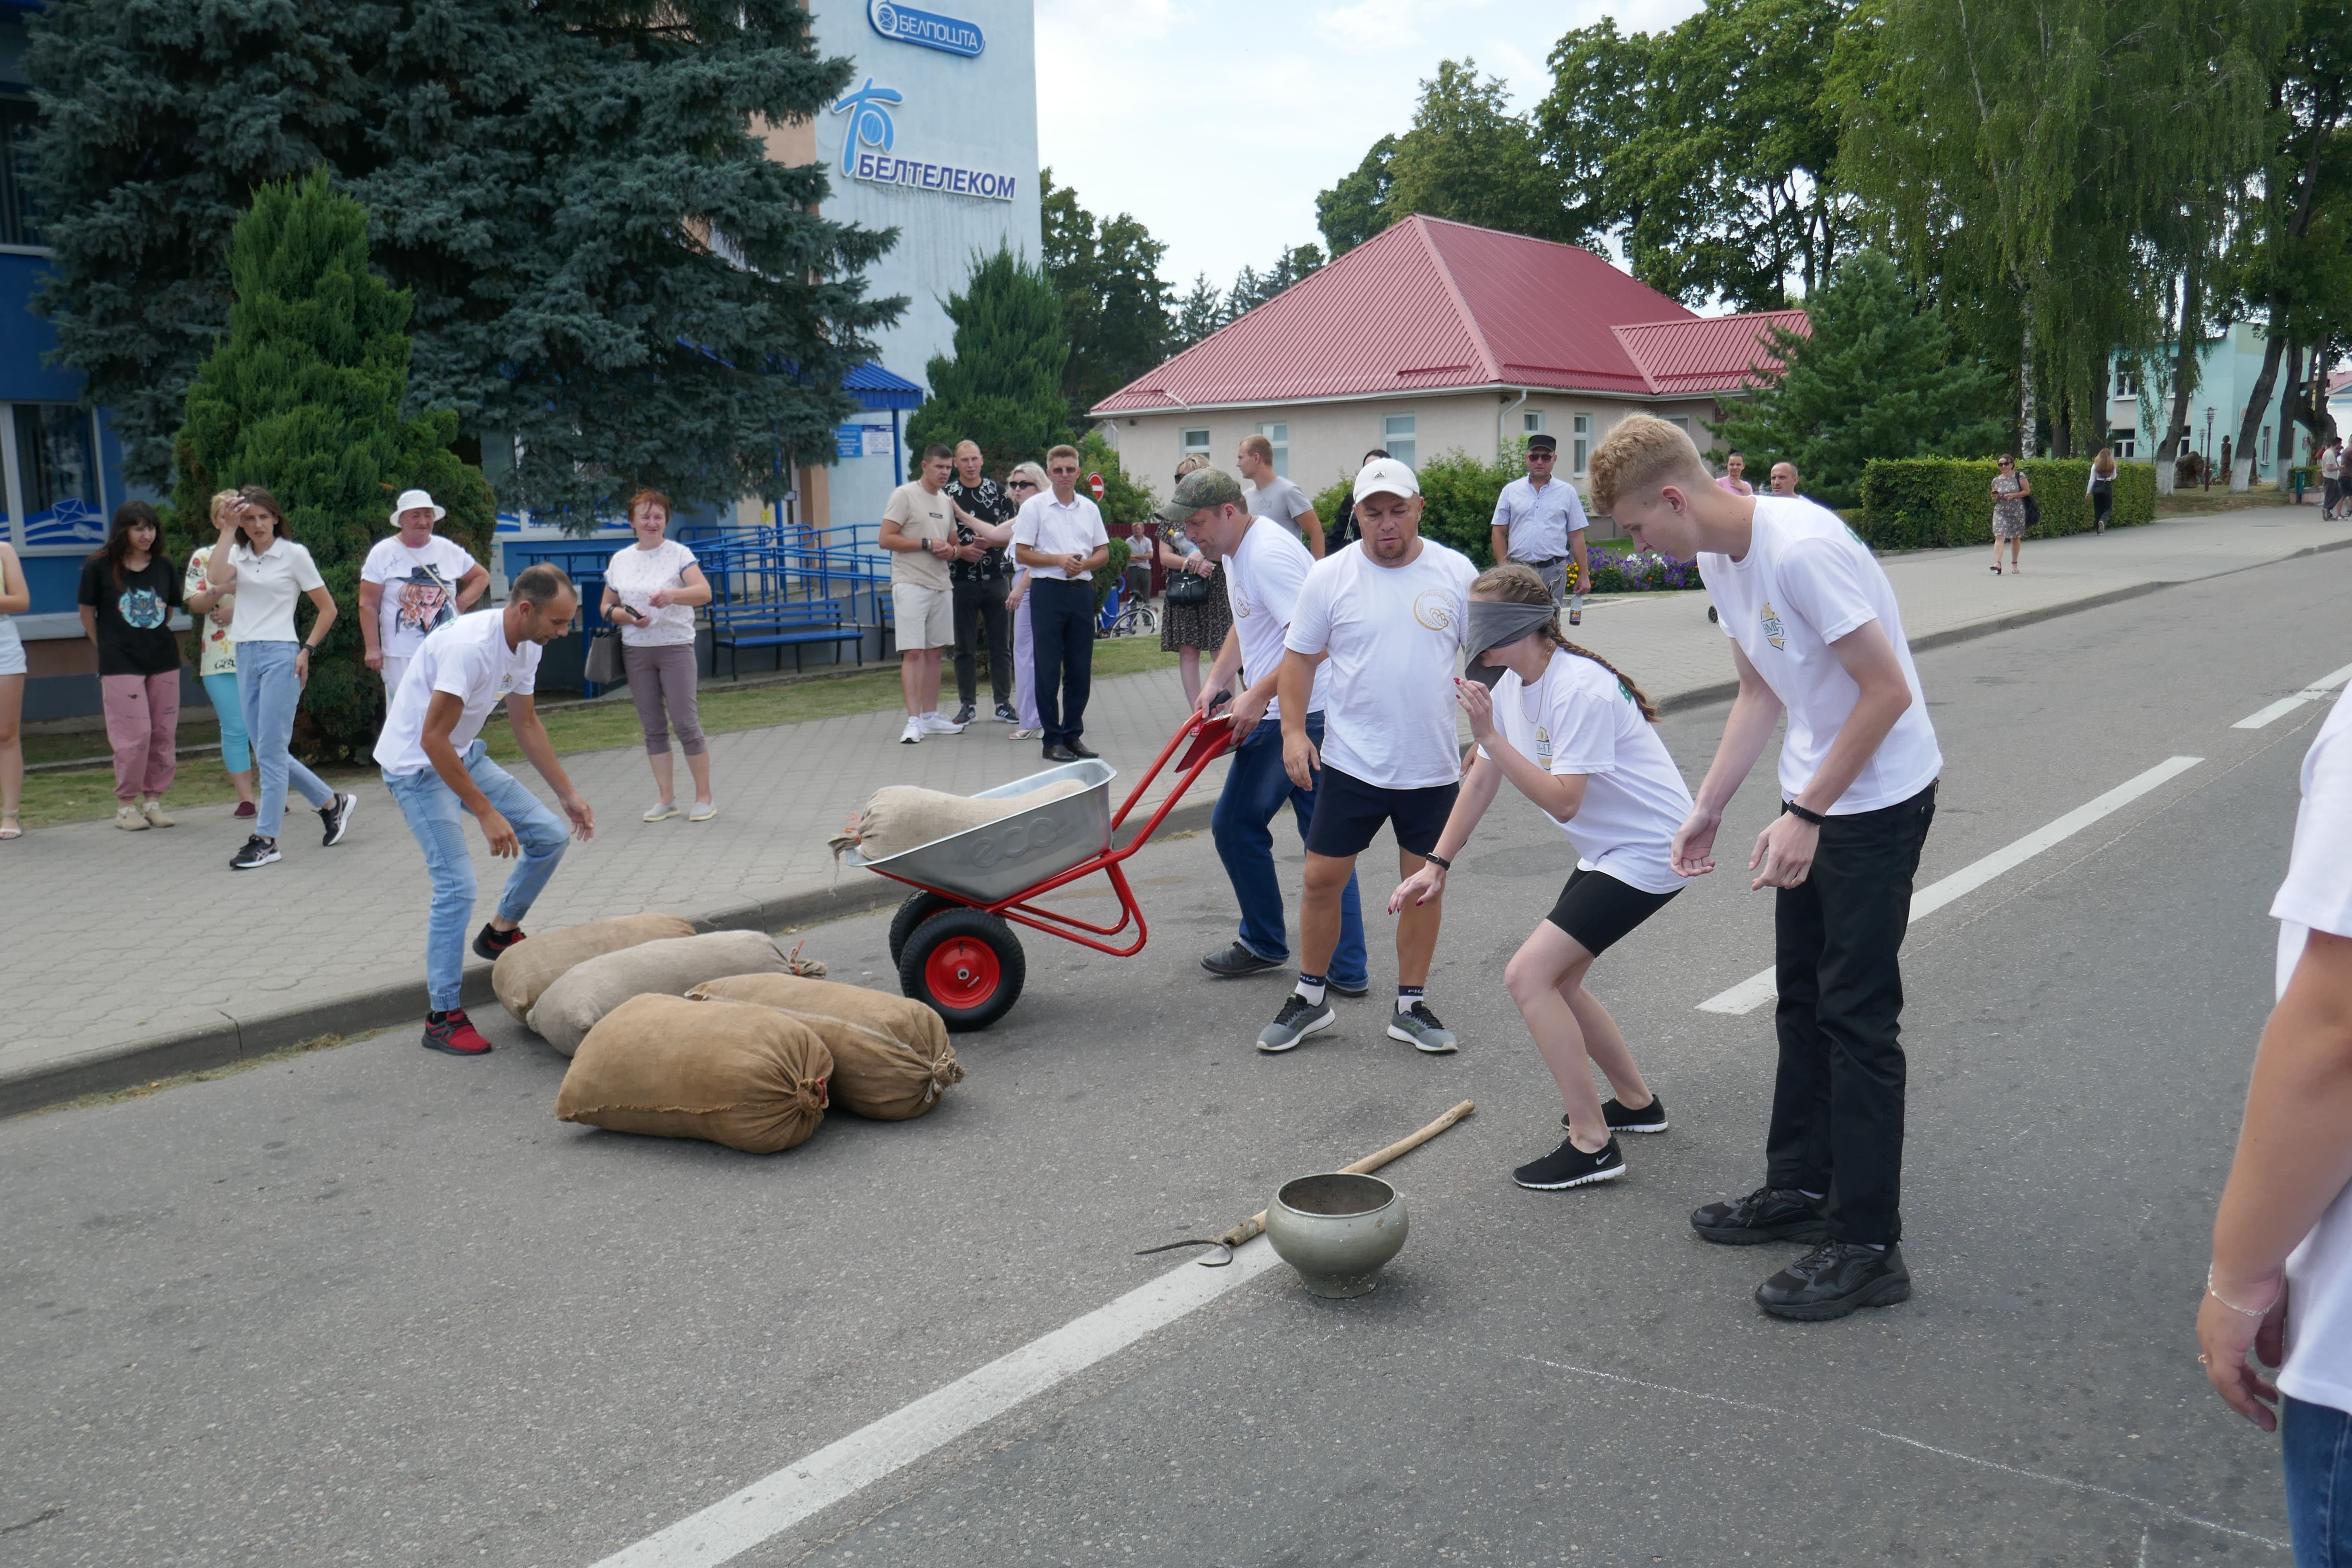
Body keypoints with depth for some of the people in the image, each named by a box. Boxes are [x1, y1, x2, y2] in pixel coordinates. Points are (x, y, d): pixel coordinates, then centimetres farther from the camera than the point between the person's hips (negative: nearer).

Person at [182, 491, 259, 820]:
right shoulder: (203, 557, 9)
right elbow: (194, 604, 3)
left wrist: (239, 611, -8)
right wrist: (218, 592, -17)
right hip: (221, 657, 0)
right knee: (235, 729, -2)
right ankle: (245, 797, 3)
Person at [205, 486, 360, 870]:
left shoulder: (293, 554, 0)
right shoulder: (238, 555, 12)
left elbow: (327, 608, 2)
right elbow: (215, 578, -12)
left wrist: (307, 650, -6)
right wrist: (227, 531, -7)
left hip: (280, 655, -6)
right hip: (245, 656, 6)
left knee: (270, 751, -7)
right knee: (267, 752, 8)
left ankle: (265, 839, -2)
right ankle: (332, 803, 24)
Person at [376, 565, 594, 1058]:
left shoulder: (527, 647, -1)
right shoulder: (470, 645, -30)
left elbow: (527, 726, 13)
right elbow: (433, 740, -30)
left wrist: (568, 795, 13)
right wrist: (486, 813, -29)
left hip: (465, 754, 9)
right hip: (417, 764, -9)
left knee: (550, 834, 4)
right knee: (456, 885, -16)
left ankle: (500, 933, 26)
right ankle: (443, 1018, -6)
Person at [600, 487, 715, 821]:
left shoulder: (679, 554, -2)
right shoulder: (620, 560, 10)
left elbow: (704, 592, -16)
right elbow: (606, 606, 16)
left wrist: (674, 595, -35)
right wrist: (623, 615, -6)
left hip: (675, 647, -4)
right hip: (636, 651, 4)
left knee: (685, 722, -7)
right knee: (653, 727, 7)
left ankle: (704, 797, 3)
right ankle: (666, 798, 14)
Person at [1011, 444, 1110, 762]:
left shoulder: (1089, 508, 12)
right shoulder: (1034, 506, 0)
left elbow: (1104, 553, 14)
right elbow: (1021, 554, -3)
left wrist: (1085, 563, -7)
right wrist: (1059, 560, -13)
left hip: (1082, 590, 4)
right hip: (1048, 592, -4)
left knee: (1080, 669, 6)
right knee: (1049, 669, -2)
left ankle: (1073, 734, 16)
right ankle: (1053, 739, 3)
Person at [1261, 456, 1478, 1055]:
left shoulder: (1456, 572, 0)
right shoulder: (1331, 576, -3)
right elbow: (1299, 656, 4)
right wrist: (1293, 731, -6)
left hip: (1432, 765, 1)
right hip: (1351, 761, -1)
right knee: (1322, 880, 2)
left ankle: (1411, 1006, 24)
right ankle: (1310, 999, 20)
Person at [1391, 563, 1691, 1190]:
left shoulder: (1580, 689, -24)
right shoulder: (1512, 685, 4)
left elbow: (1563, 802, -27)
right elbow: (1482, 779, 11)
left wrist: (1490, 735, -29)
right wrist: (1437, 865, 9)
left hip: (1650, 850, -10)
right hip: (1606, 851, 10)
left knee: (1528, 974, -15)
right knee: (1555, 981, 16)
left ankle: (1591, 1144, -8)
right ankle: (1636, 1102, 34)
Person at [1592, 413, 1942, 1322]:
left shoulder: (1803, 548, -27)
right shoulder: (1718, 558, 3)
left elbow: (1888, 692, -25)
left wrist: (1807, 818, -21)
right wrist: (1708, 808, 7)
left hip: (1878, 797, -9)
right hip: (1813, 795, 9)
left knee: (1856, 1016, -5)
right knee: (1802, 998, 17)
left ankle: (1868, 1247, 5)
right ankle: (1800, 1188, 32)